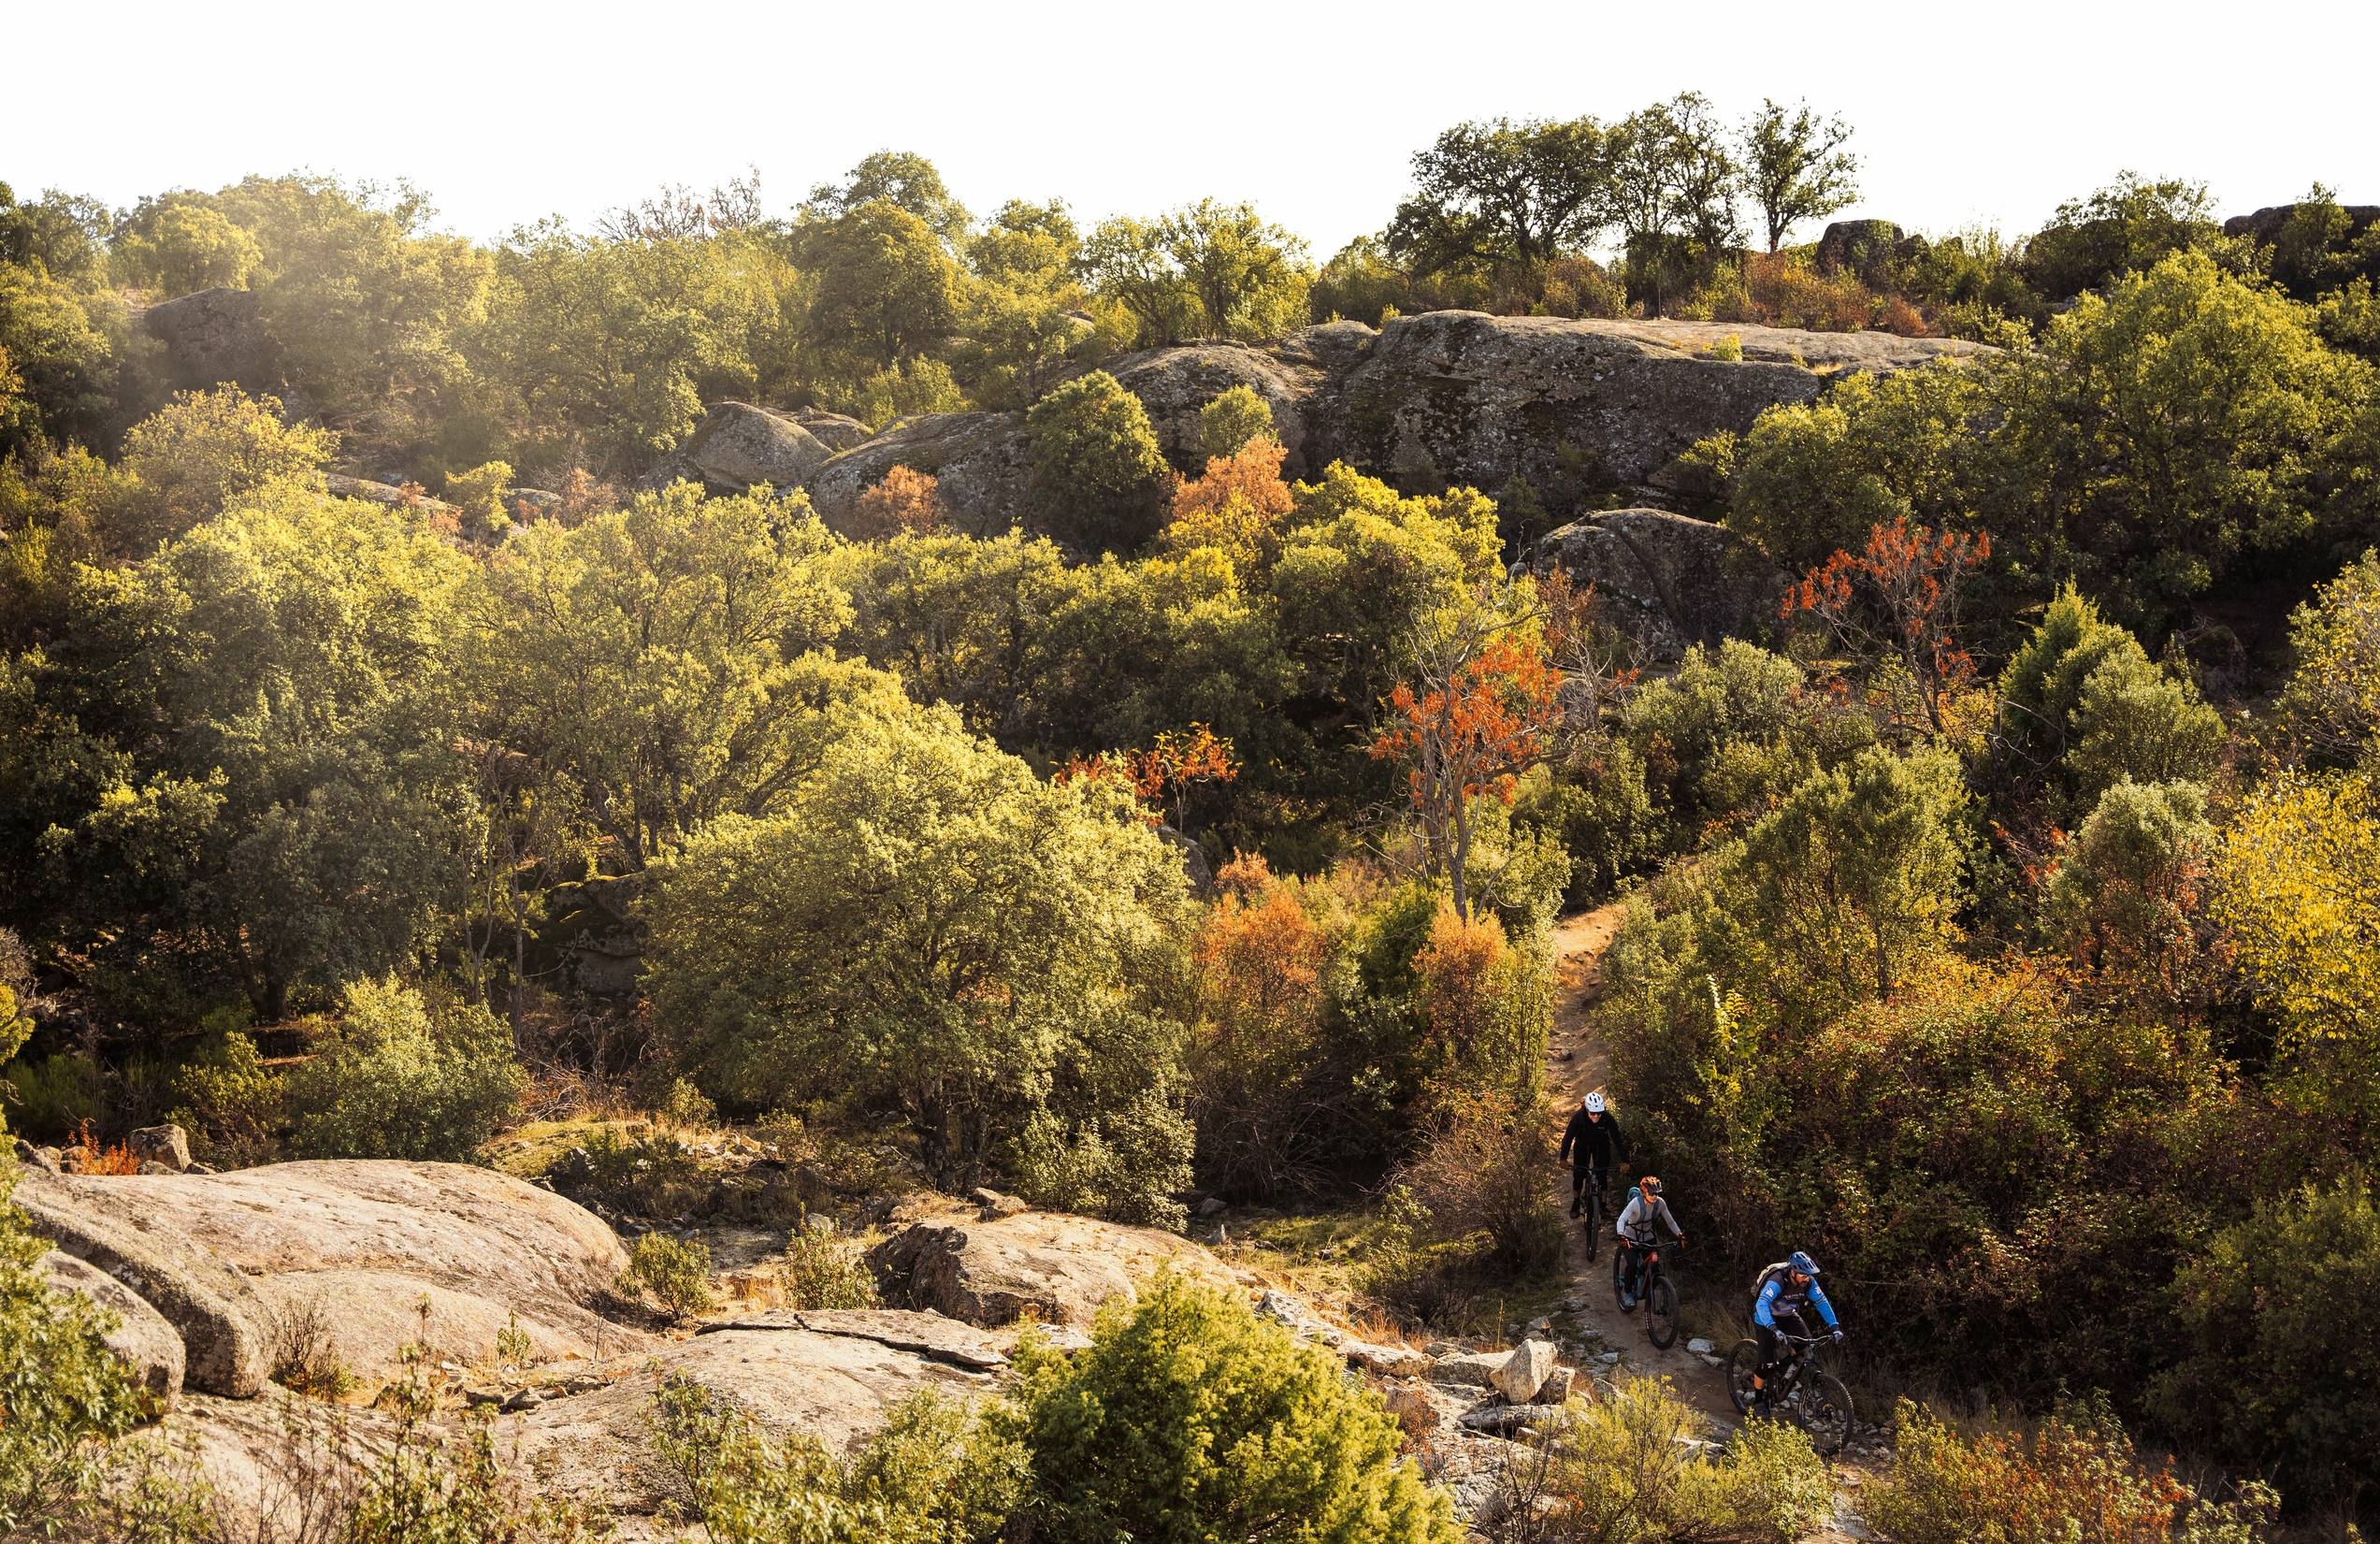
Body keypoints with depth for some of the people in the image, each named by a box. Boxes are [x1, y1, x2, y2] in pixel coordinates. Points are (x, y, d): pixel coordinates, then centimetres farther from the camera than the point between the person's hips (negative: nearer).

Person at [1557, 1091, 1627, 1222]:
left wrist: (1624, 1161, -32)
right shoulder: (1578, 1117, -34)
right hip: (1582, 1146, 0)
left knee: (1602, 1176, -7)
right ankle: (1576, 1203, 21)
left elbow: (1617, 1139, -28)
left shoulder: (1608, 1118, -32)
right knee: (1578, 1175, -1)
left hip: (1601, 1147, 0)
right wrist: (1563, 1158, -42)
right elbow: (1568, 1137, -34)